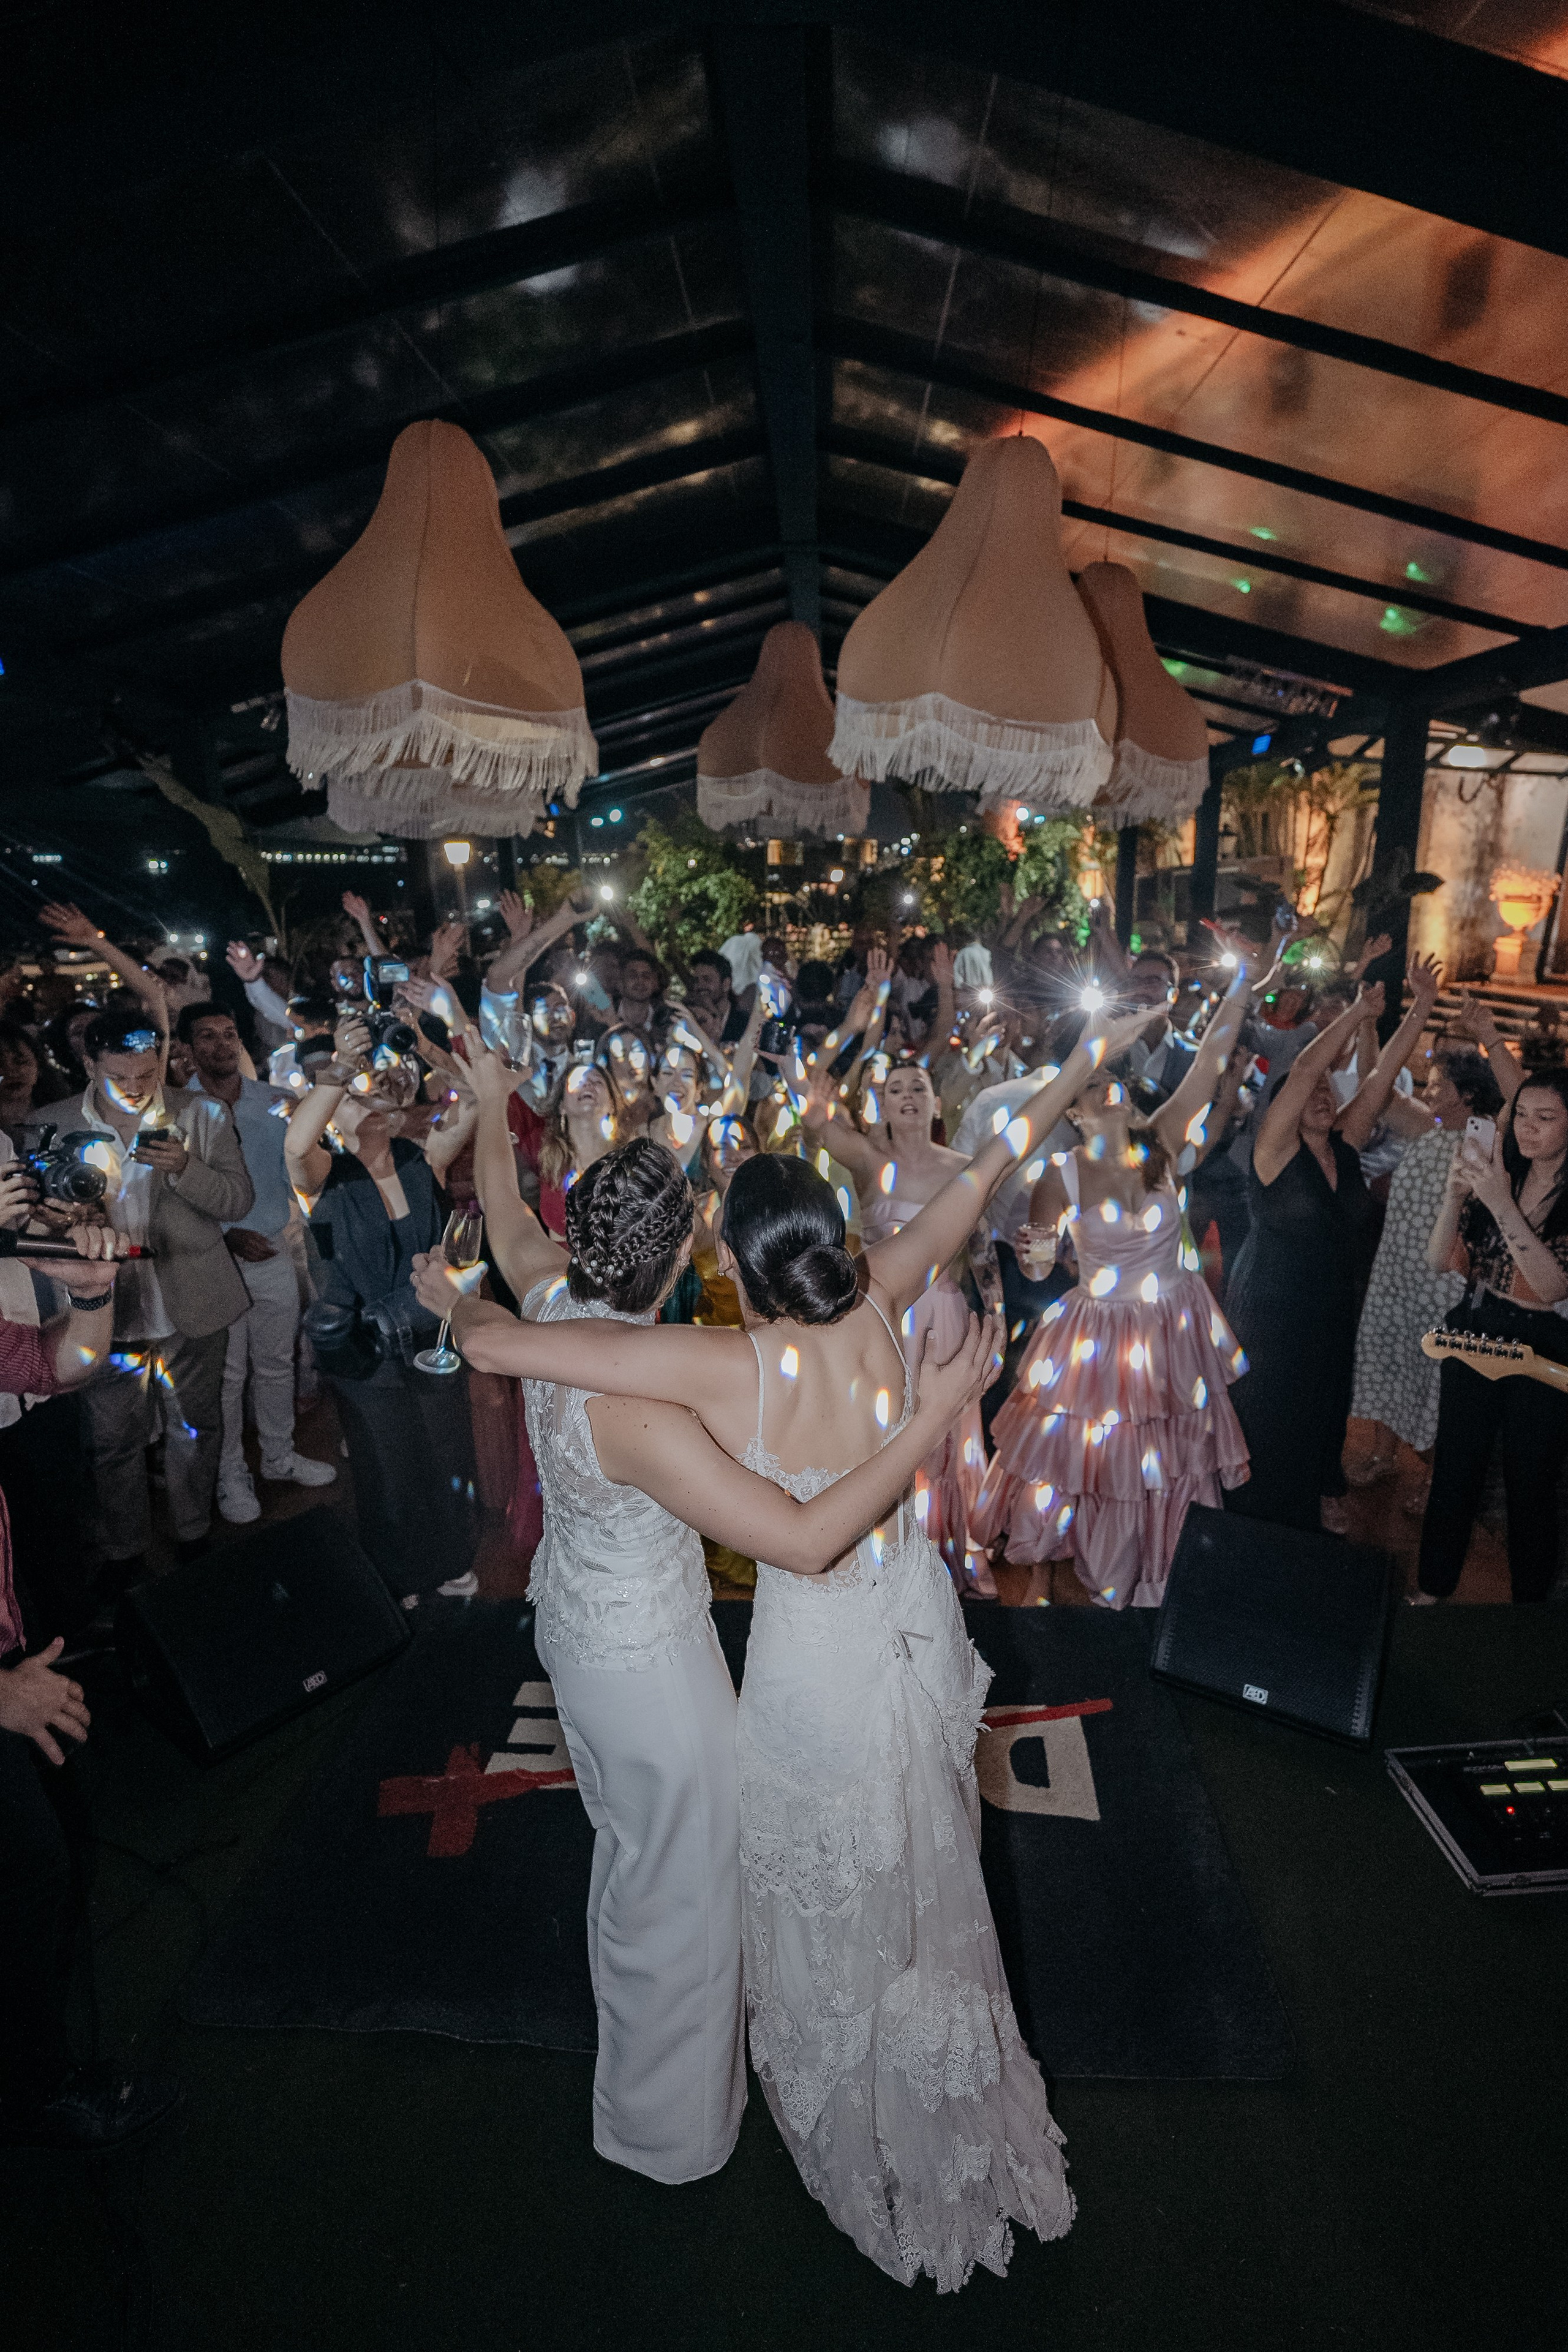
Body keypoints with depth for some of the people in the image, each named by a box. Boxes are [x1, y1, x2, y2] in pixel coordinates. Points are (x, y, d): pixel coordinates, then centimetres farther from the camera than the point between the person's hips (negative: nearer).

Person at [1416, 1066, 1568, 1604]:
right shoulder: (1499, 1176, 1)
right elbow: (1438, 1260, -2)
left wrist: (1502, 1205, -29)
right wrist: (1455, 1193, -18)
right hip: (1473, 1337, 4)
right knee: (1454, 1469, 14)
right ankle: (1433, 1588, 31)